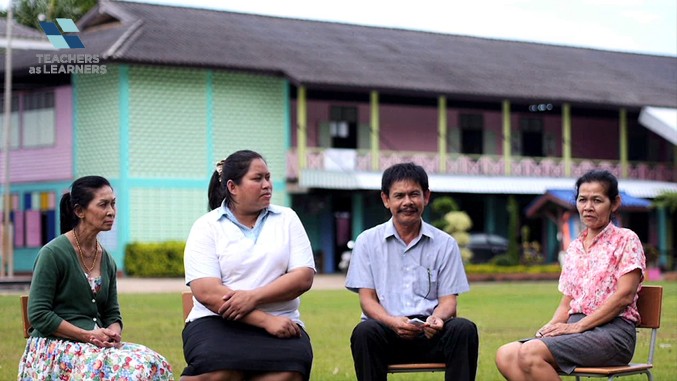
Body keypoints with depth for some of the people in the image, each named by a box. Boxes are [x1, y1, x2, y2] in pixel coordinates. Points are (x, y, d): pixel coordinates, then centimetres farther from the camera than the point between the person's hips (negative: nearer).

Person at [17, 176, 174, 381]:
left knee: (154, 364, -21)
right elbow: (38, 314, -11)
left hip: (97, 346, 7)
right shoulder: (53, 253, -7)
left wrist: (114, 334, -6)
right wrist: (88, 335, -15)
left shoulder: (106, 260, 14)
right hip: (54, 348, -7)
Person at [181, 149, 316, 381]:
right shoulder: (206, 227, 4)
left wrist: (254, 297, -14)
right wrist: (265, 320, -16)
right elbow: (207, 292, -9)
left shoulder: (286, 219, 12)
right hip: (218, 322, -2)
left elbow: (304, 277, 2)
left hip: (279, 323, 2)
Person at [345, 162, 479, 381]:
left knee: (464, 329, -30)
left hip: (430, 332, 1)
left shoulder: (445, 244, 11)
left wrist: (437, 318, -18)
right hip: (386, 331, -1)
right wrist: (392, 322, -19)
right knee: (364, 332, -35)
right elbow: (367, 299, 3)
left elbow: (448, 300, 8)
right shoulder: (368, 241, 9)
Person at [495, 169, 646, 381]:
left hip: (612, 330, -7)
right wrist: (553, 325, -4)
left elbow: (625, 295, -9)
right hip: (575, 328, 7)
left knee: (531, 353, -31)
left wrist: (578, 326, -15)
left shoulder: (625, 240, 3)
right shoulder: (574, 248, 22)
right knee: (506, 355, -20)